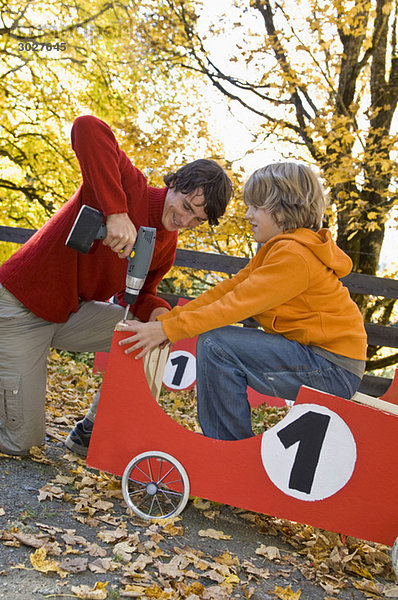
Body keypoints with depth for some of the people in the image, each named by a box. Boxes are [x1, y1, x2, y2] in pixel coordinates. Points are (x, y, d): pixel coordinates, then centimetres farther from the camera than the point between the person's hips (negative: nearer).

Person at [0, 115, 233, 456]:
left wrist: (158, 311, -13)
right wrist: (115, 211, -41)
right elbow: (87, 128, -36)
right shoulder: (132, 189, -20)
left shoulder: (167, 247, 2)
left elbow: (137, 292, 11)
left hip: (73, 312, 7)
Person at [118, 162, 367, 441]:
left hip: (334, 369, -10)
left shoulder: (294, 255, -18)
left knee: (216, 344, -18)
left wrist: (168, 329, -20)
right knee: (219, 340, 10)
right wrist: (165, 320, 1)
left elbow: (238, 303, -22)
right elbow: (228, 289, 8)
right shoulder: (276, 249, 13)